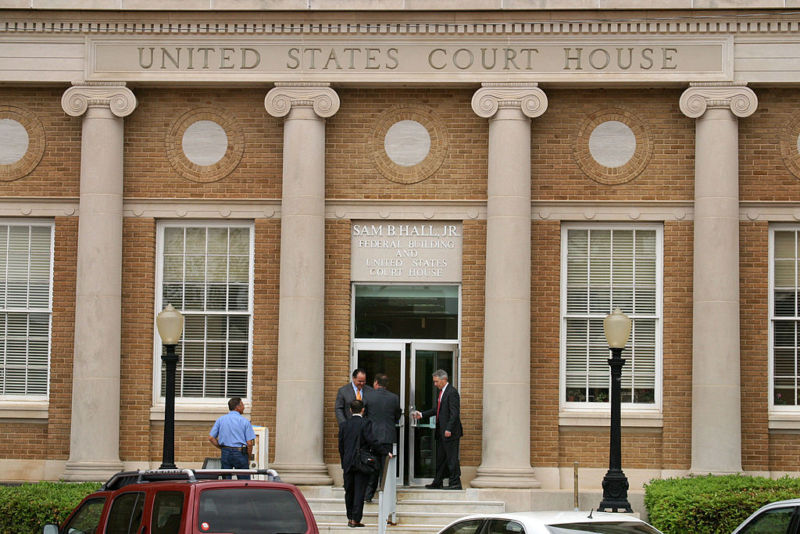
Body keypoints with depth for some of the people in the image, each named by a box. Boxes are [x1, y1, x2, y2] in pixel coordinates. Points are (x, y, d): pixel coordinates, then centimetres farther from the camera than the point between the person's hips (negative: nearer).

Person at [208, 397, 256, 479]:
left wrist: (222, 448, 12)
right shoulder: (245, 421, -5)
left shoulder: (220, 420, 5)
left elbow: (211, 438, 3)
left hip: (225, 454, 3)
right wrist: (248, 458, 5)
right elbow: (249, 443, -8)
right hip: (240, 454, -3)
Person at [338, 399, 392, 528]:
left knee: (349, 492, 13)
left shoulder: (344, 425, 6)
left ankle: (350, 518, 19)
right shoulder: (365, 424, -9)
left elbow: (341, 446, 9)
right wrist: (385, 452, -6)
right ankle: (355, 519, -1)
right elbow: (372, 442, -16)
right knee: (359, 492, 0)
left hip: (348, 464, 4)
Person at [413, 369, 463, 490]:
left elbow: (454, 413, -19)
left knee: (452, 458, -5)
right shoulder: (441, 392, 16)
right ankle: (437, 482, 20)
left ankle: (455, 483, 0)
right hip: (441, 432, 10)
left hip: (450, 432, -10)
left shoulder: (452, 392, -14)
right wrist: (421, 415, 13)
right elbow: (436, 410, 22)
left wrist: (449, 429, -22)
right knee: (440, 458, 14)